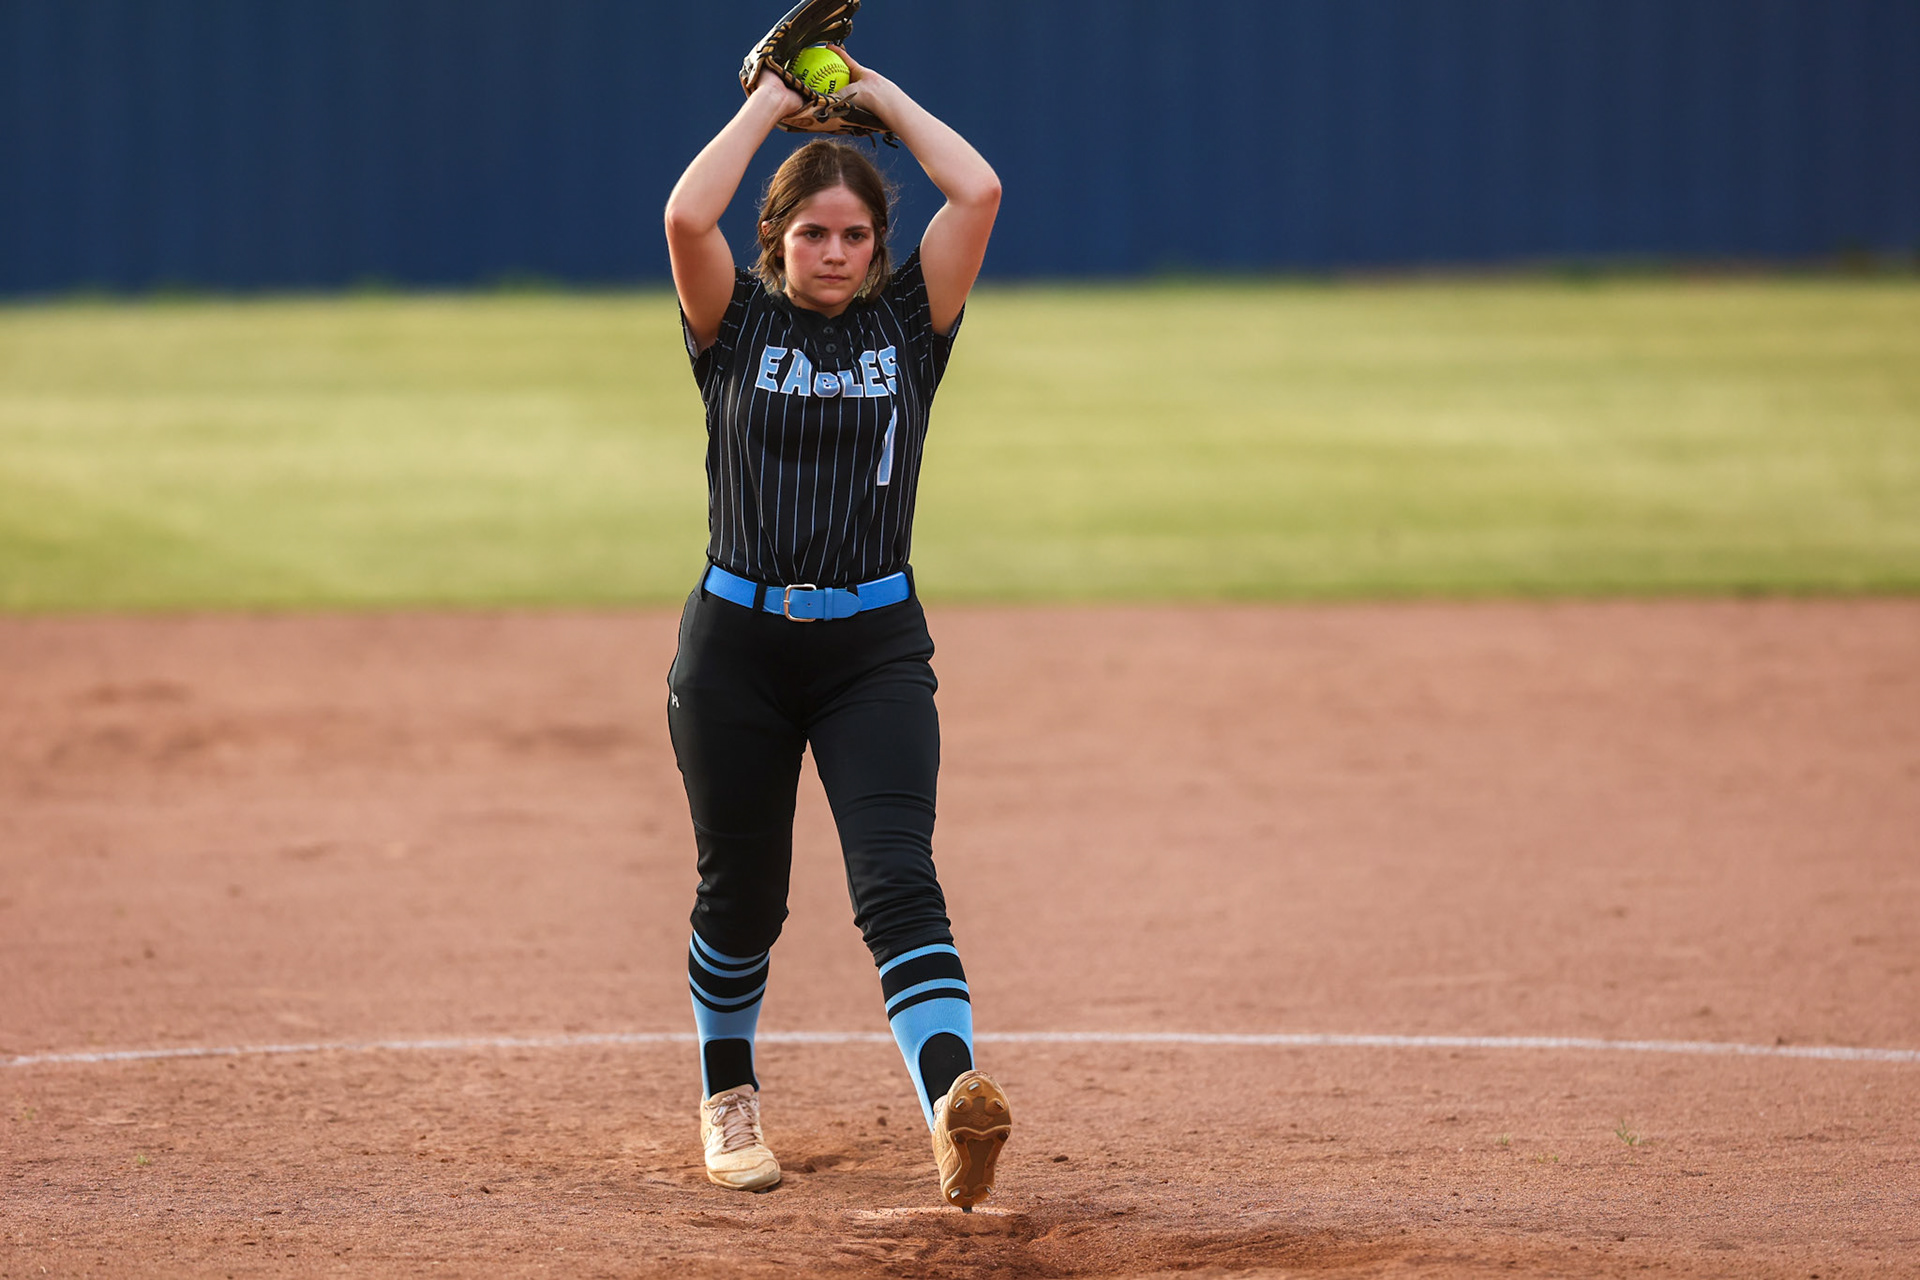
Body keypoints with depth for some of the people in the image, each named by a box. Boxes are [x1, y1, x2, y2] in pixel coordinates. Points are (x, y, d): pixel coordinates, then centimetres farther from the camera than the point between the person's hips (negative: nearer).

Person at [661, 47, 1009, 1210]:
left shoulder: (907, 324, 6)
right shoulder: (739, 327, 3)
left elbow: (979, 192, -6)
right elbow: (688, 217, -16)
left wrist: (880, 95, 5)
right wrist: (771, 102, -4)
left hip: (875, 645, 0)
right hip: (738, 643, 0)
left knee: (897, 877, -16)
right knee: (742, 892, 12)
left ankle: (952, 1096, -35)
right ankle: (728, 1095, 36)